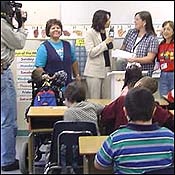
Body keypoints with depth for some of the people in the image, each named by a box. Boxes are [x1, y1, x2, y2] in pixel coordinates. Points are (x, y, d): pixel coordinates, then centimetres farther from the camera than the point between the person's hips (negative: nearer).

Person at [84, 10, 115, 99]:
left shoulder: (107, 33, 13)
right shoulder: (90, 33, -6)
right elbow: (91, 52, -13)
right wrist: (105, 43, -15)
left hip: (106, 69, 6)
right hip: (94, 72, -6)